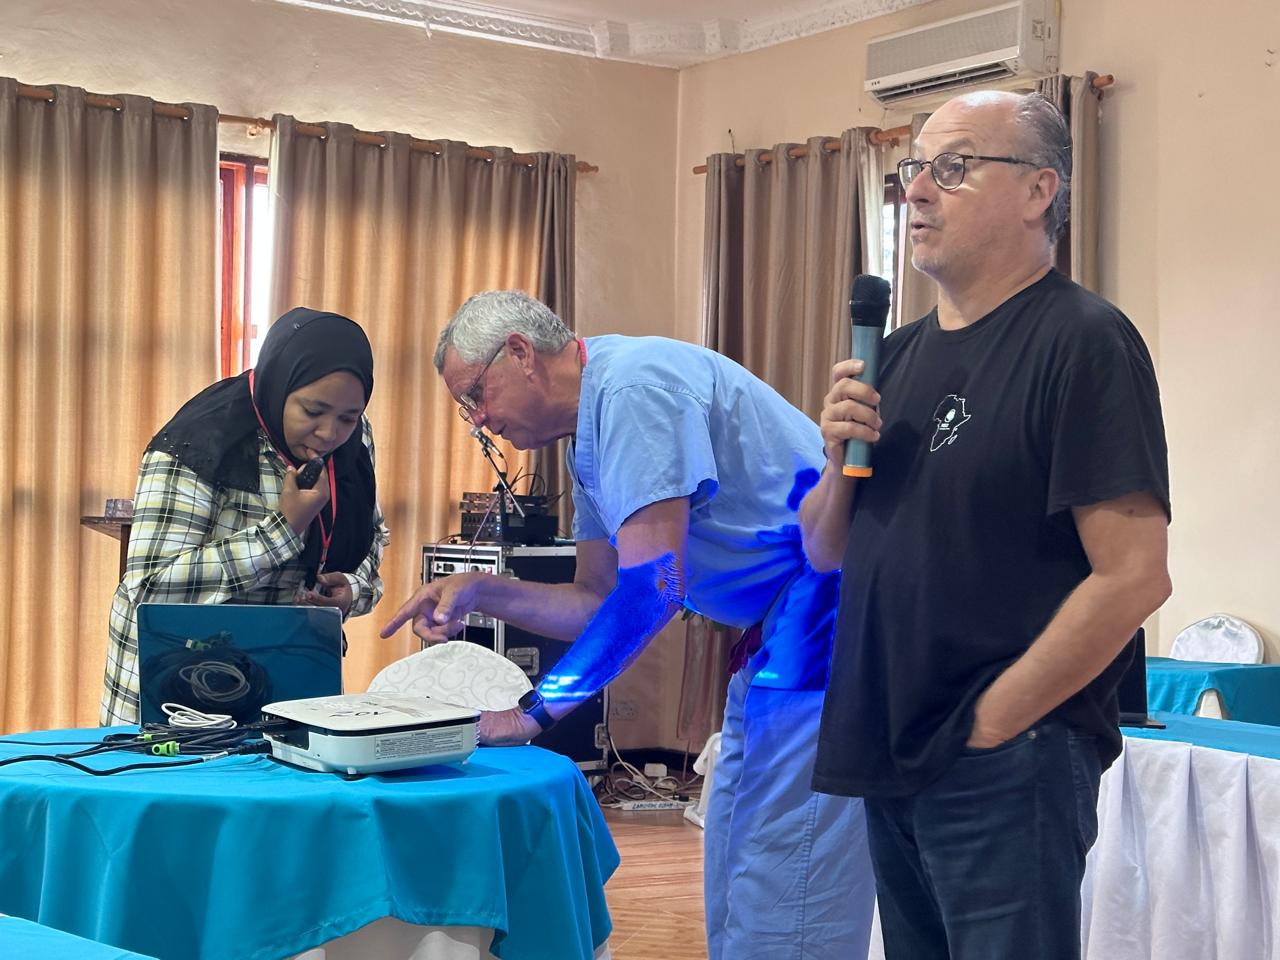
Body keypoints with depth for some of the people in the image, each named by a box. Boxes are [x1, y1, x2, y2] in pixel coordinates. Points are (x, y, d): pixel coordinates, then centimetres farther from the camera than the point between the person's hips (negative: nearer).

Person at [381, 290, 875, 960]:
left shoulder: (633, 387, -16)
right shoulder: (591, 434, 16)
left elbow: (654, 585, -22)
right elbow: (599, 604, 18)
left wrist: (532, 712, -17)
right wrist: (480, 593, 3)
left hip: (821, 627, -10)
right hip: (774, 643, 10)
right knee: (733, 903, 13)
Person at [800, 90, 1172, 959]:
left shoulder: (1085, 342, -12)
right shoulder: (902, 353, 12)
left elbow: (1133, 577, -19)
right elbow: (825, 553, 15)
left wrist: (990, 724, -14)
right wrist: (840, 457, -5)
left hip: (1007, 767, -8)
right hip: (891, 760, 8)